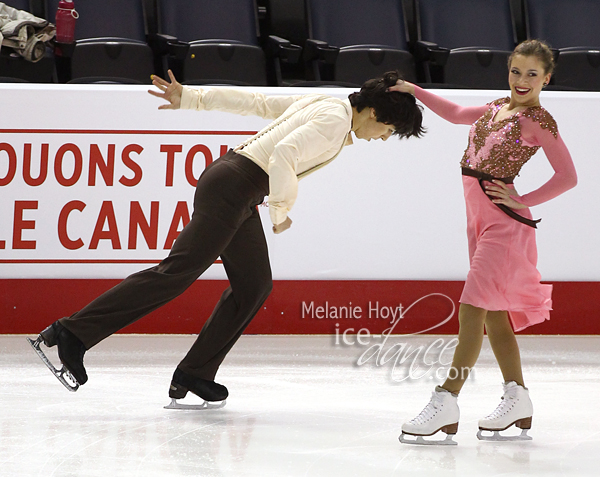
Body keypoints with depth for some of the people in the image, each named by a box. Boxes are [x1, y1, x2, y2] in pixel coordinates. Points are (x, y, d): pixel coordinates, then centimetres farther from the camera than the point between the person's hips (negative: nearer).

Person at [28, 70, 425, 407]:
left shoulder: (321, 105, 19)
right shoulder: (335, 118, -11)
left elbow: (254, 101, 19)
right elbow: (284, 155, -24)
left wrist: (190, 99, 19)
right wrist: (282, 209, -12)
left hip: (235, 193, 10)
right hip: (234, 185, -10)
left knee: (255, 285, 8)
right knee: (179, 271, -15)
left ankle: (195, 375, 7)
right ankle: (72, 335, -19)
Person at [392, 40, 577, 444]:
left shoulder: (538, 121, -8)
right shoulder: (499, 107, 14)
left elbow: (567, 177, -11)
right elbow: (457, 114, 28)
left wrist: (523, 201, -12)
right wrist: (415, 91, 25)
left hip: (504, 221, -9)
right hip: (479, 216, 9)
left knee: (472, 307, -14)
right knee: (494, 313, 12)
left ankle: (446, 403, -16)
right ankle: (518, 402, 19)